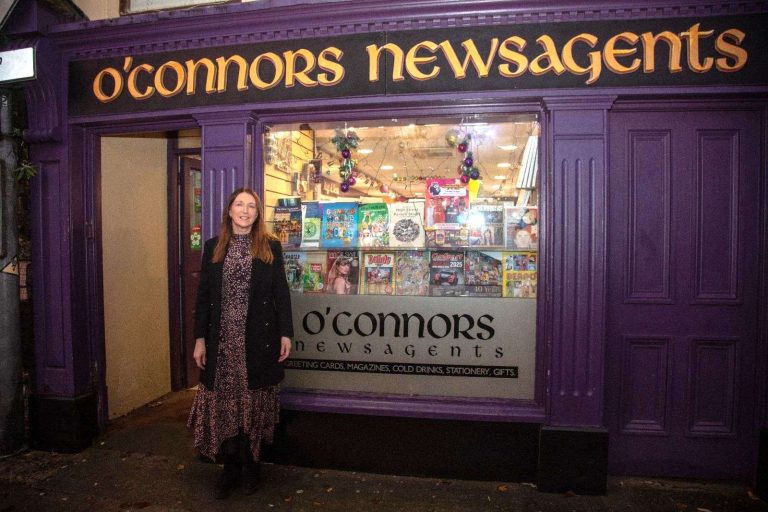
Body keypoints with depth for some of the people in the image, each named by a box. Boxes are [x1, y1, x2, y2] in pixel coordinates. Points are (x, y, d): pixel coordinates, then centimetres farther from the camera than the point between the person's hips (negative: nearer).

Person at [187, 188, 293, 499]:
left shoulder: (271, 246, 4)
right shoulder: (213, 247, 8)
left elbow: (281, 292, 3)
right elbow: (203, 295, 6)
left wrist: (285, 333, -3)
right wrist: (200, 338, 1)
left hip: (258, 339, -1)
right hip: (222, 339, 1)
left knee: (253, 403, 7)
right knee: (224, 403, 4)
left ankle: (249, 467, 24)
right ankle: (231, 468, 21)